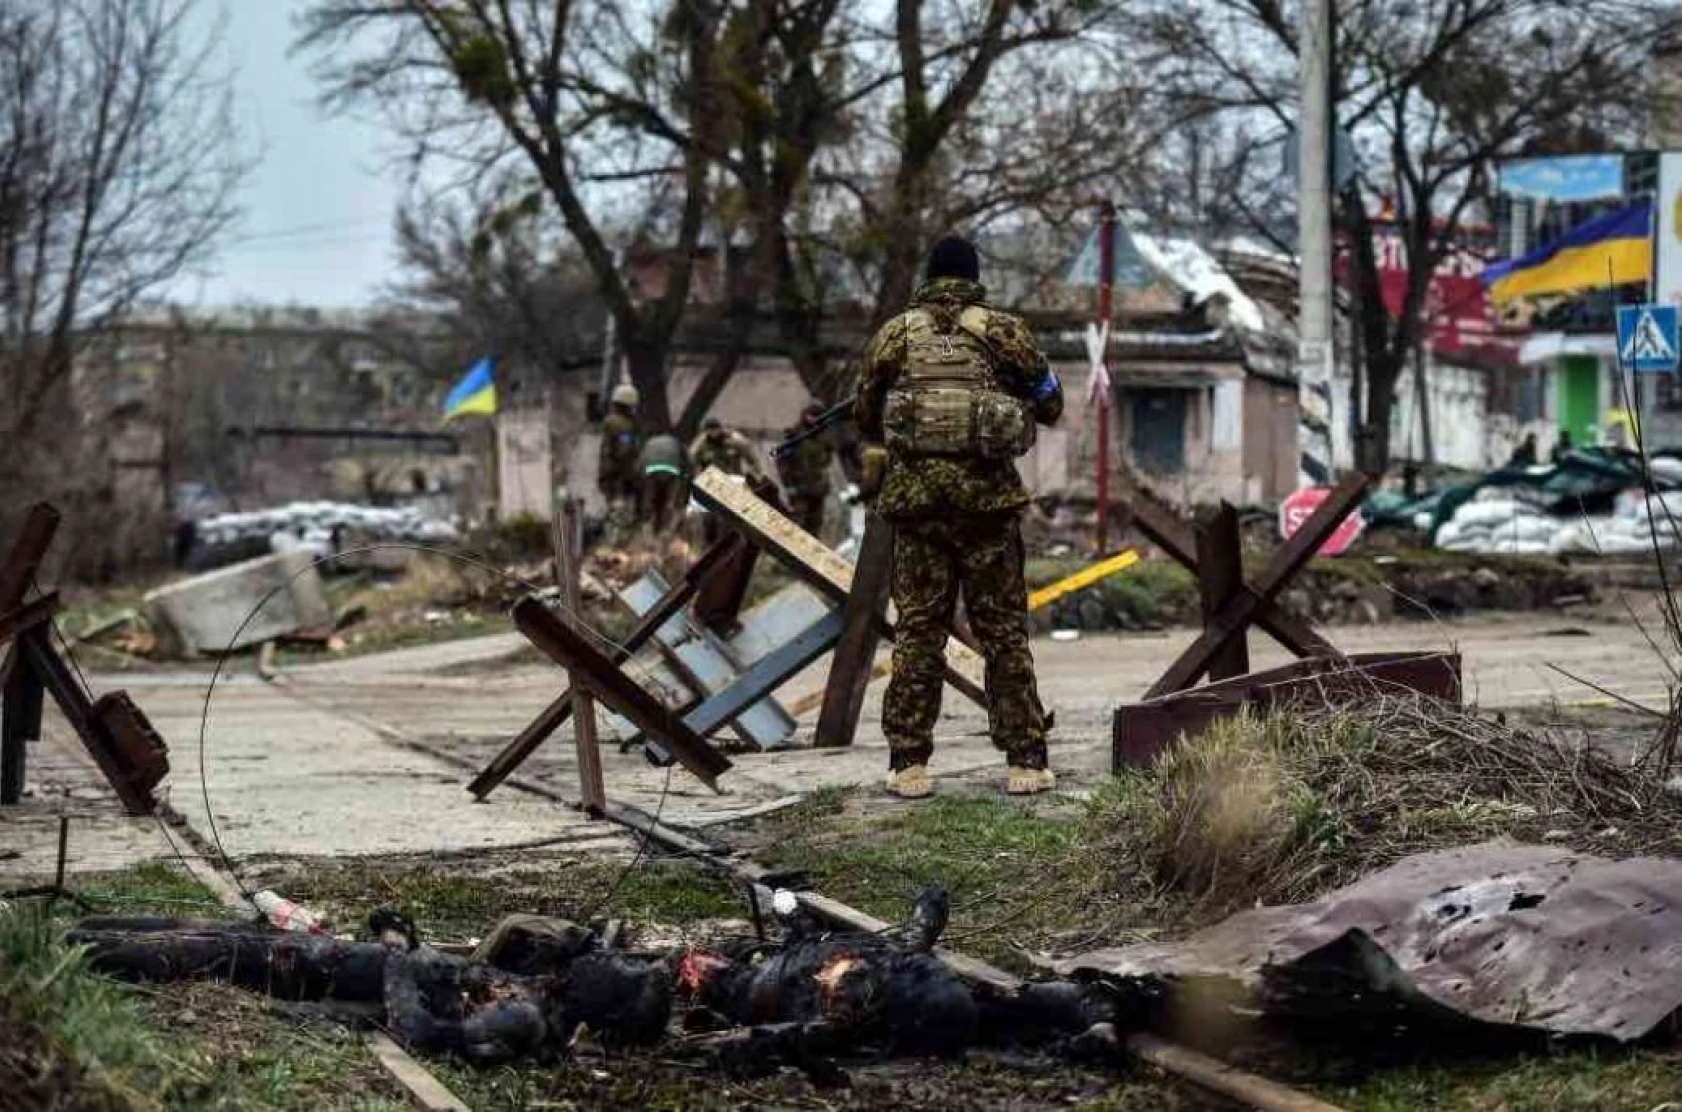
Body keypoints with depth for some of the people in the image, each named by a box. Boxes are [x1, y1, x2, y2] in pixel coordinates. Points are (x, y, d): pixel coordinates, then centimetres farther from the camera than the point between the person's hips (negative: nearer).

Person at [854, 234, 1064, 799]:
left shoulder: (894, 334, 6)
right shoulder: (1004, 331, 1)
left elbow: (865, 415, 14)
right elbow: (1050, 407, 9)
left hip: (914, 494, 1)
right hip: (986, 496, -1)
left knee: (917, 631, 6)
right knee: (1004, 631, 5)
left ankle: (908, 764, 4)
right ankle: (1025, 762, 4)